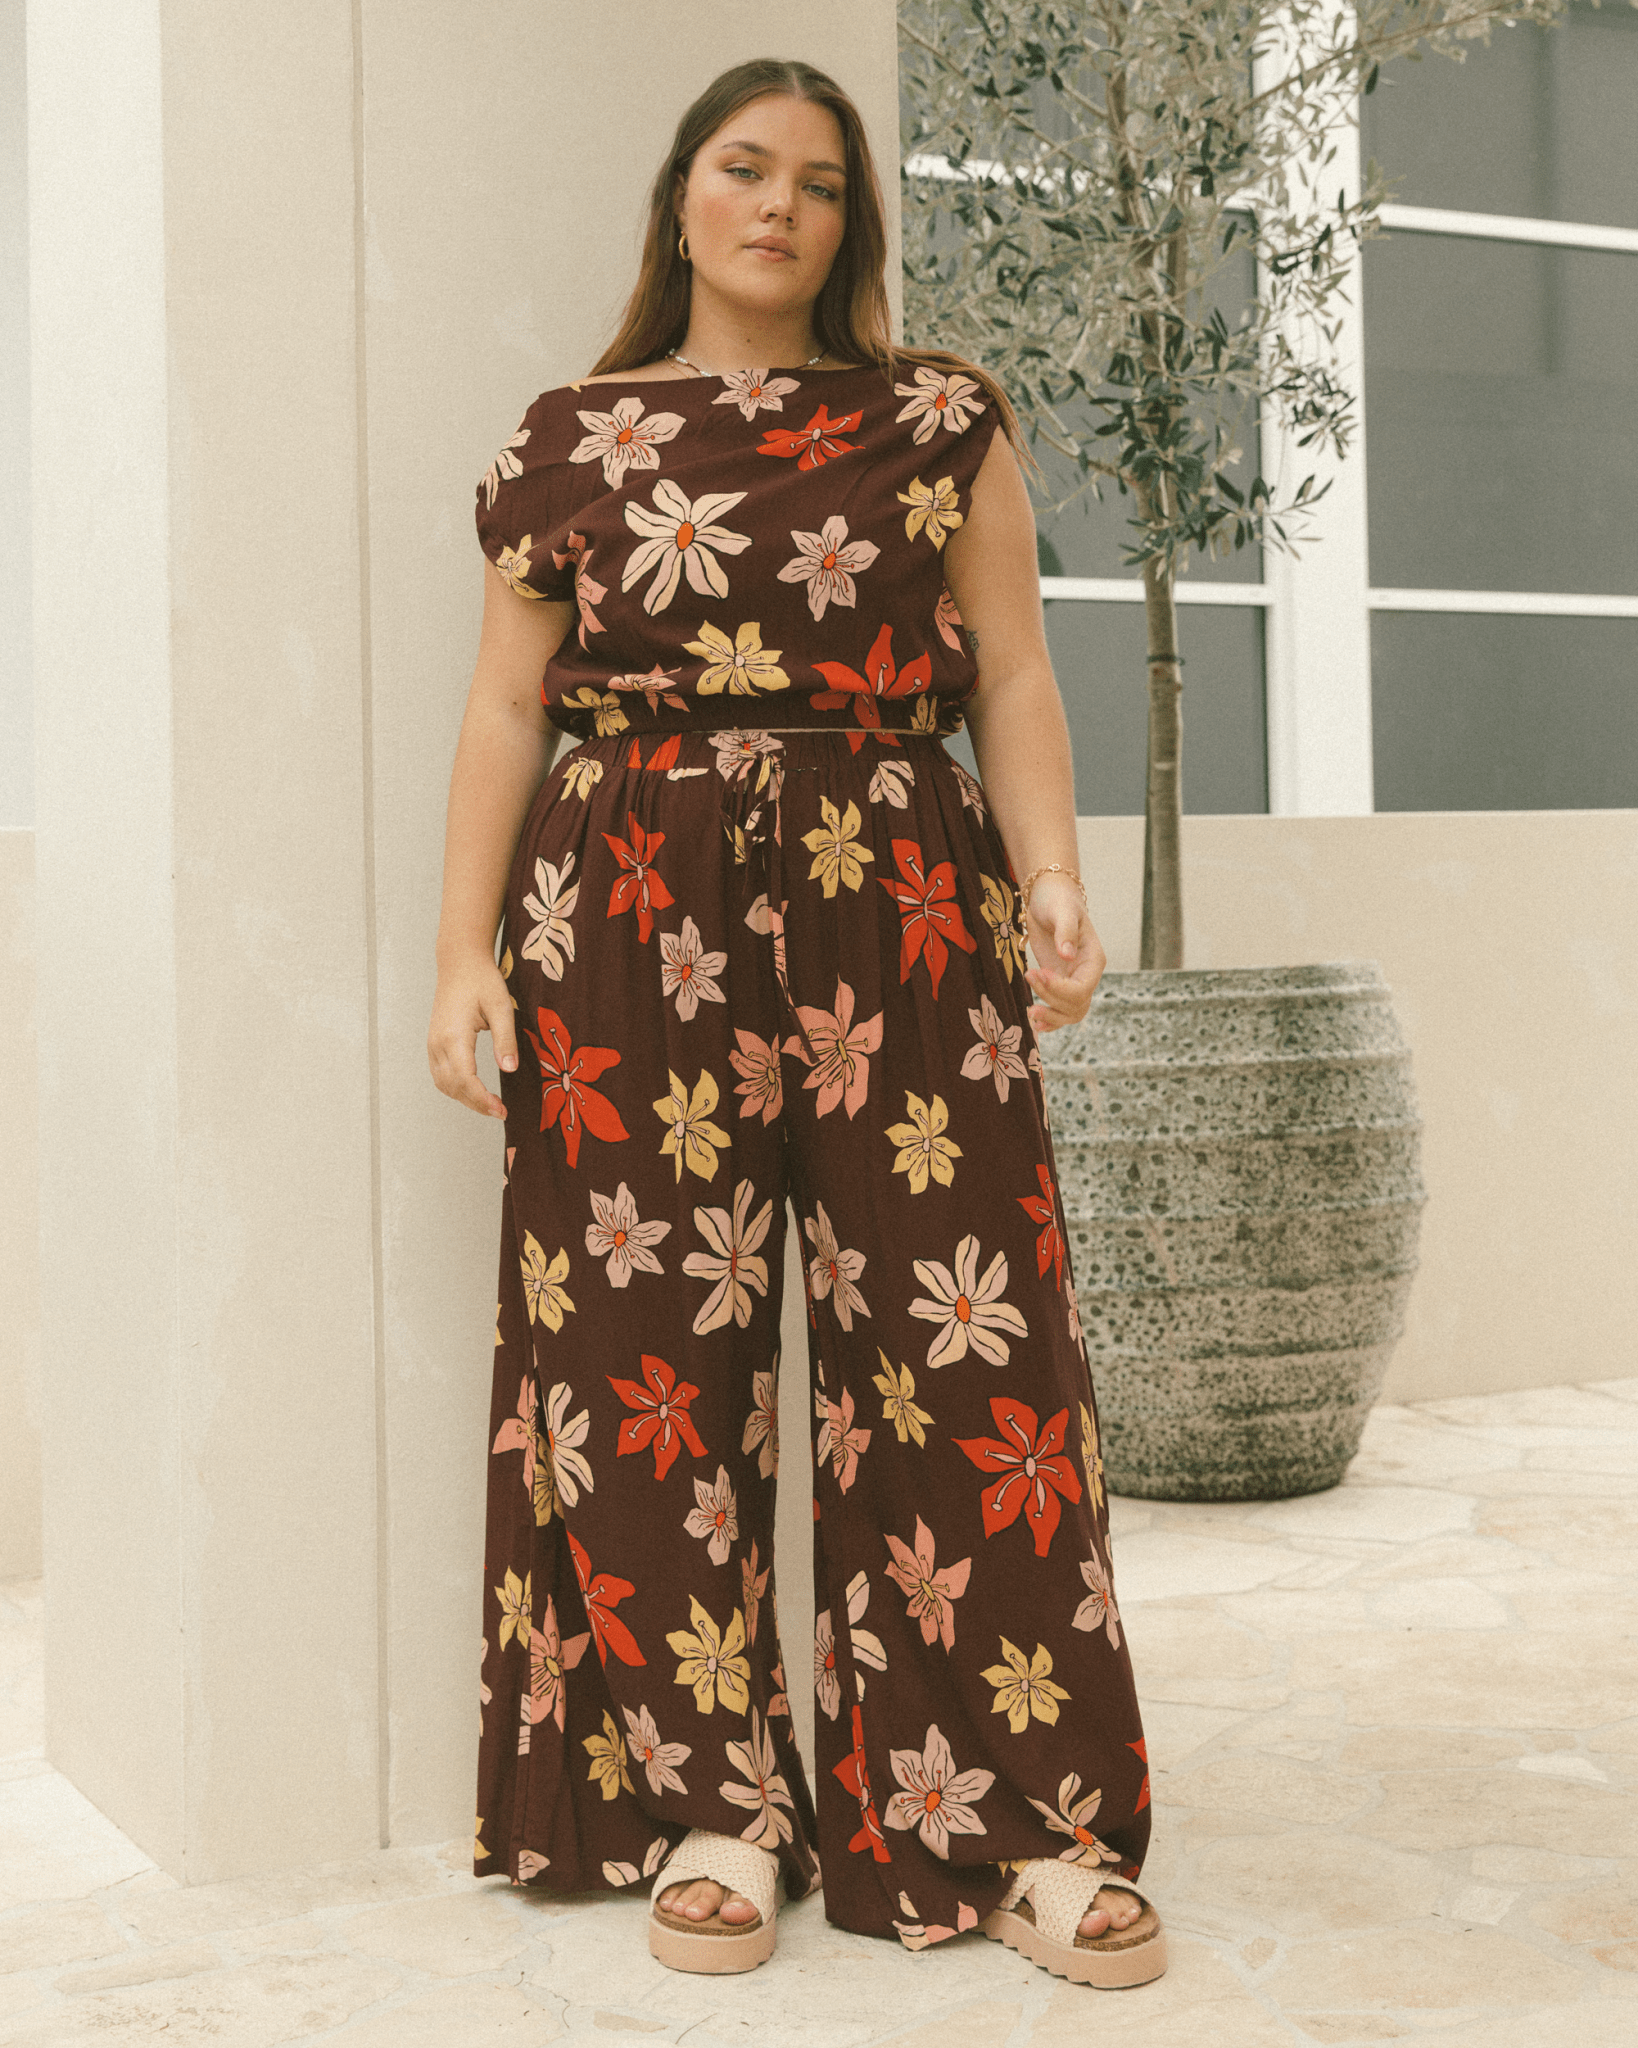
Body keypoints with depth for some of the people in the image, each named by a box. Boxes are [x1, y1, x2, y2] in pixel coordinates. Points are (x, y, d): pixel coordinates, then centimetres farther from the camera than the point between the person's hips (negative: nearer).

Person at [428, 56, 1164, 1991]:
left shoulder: (940, 421, 12)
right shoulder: (571, 443, 12)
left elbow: (1012, 676, 7)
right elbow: (507, 706, 9)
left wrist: (1052, 878, -8)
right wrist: (464, 945, 0)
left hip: (896, 920, 0)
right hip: (628, 932, 1)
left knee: (954, 1348, -4)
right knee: (653, 1356, 1)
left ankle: (1027, 1822, 5)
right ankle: (711, 1808, 14)